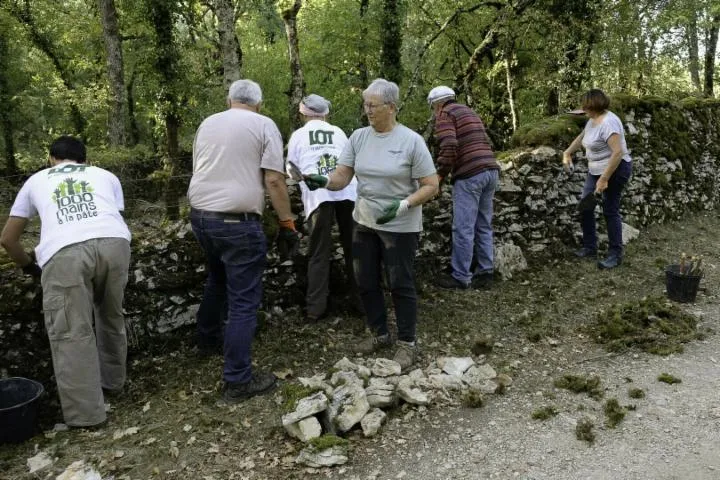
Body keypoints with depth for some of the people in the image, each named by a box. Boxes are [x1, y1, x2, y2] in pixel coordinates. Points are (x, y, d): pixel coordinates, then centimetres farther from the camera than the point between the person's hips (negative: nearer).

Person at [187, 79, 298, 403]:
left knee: (216, 279, 30)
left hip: (199, 215, 7)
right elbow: (274, 180, -10)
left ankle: (208, 339, 46)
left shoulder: (207, 123, 15)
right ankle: (238, 381, 2)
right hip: (237, 221, -7)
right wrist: (287, 223, -4)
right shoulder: (264, 125, -2)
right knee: (243, 300, -2)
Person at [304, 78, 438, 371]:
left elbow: (431, 186, -12)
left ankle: (407, 343, 23)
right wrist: (323, 181, -26)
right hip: (364, 223, 6)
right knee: (365, 282, 14)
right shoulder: (358, 137, 0)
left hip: (400, 227, -5)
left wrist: (404, 204, -27)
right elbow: (342, 177, -5)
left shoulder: (411, 141, -13)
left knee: (400, 285, 5)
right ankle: (380, 334, 34)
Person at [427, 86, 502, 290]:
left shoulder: (445, 114, 0)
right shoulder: (469, 112, 26)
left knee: (463, 228, -3)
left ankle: (460, 277, 2)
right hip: (491, 170, 9)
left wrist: (441, 173, -5)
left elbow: (449, 147, -16)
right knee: (484, 227, 12)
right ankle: (485, 273, 16)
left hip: (470, 175, -9)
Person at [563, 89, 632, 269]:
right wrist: (567, 153, 22)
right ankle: (590, 247, 20)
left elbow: (618, 152, -30)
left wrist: (604, 179, -30)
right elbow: (581, 138, 28)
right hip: (595, 171, 9)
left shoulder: (608, 123, -23)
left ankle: (615, 255, 10)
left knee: (610, 211, -2)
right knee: (585, 207, 9)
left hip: (615, 171, -9)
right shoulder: (593, 120, 7)